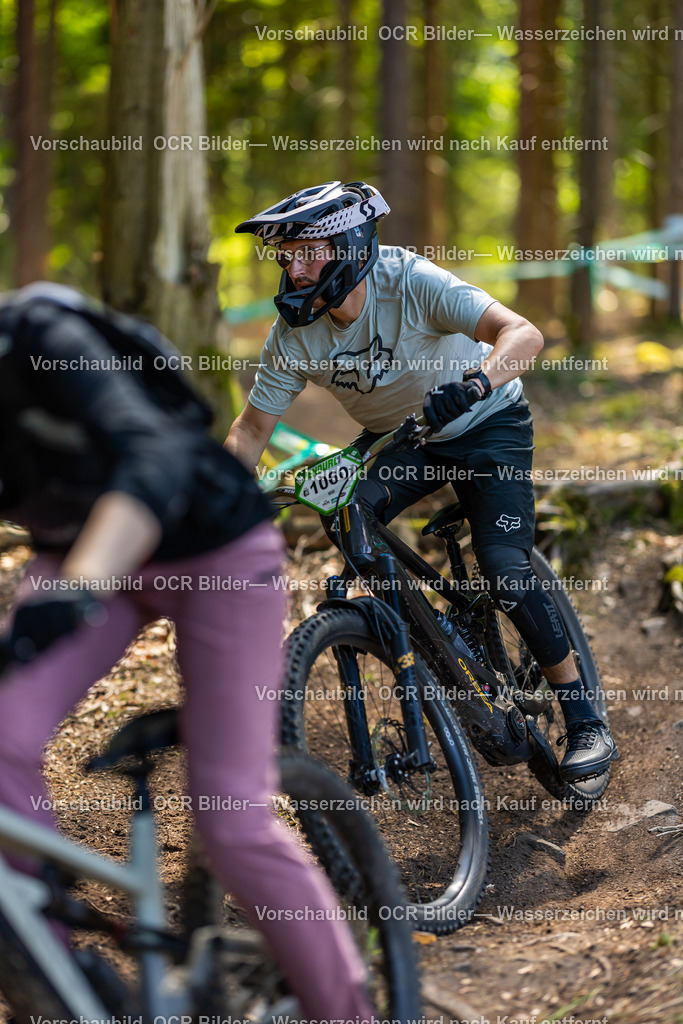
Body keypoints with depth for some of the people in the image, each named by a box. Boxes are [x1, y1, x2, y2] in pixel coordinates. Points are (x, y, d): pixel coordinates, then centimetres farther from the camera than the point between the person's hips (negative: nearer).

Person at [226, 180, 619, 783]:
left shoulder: (411, 282, -32)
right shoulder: (295, 332, -18)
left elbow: (525, 335, -43)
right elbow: (254, 427, -8)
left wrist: (474, 383, -62)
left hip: (485, 425, -4)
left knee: (504, 568, -20)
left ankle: (587, 725, -5)